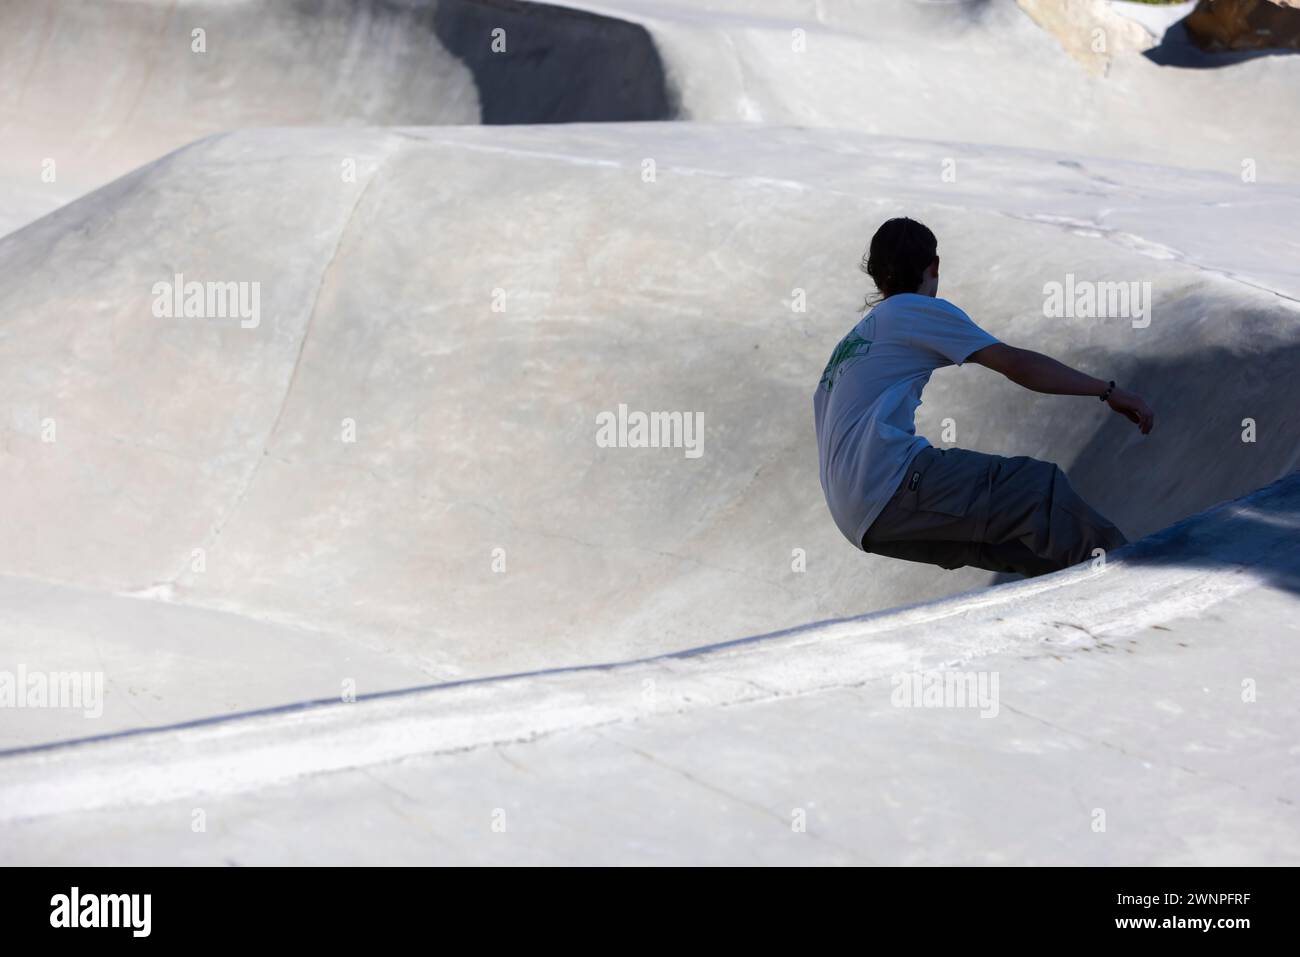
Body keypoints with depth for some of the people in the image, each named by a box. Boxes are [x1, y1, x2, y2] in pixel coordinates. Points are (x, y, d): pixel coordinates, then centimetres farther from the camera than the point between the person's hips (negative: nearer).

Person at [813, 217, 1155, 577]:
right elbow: (1017, 364, -2)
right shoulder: (919, 309, 5)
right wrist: (1108, 391, 1)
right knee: (1040, 487, -11)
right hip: (891, 483, -8)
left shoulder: (848, 344, 30)